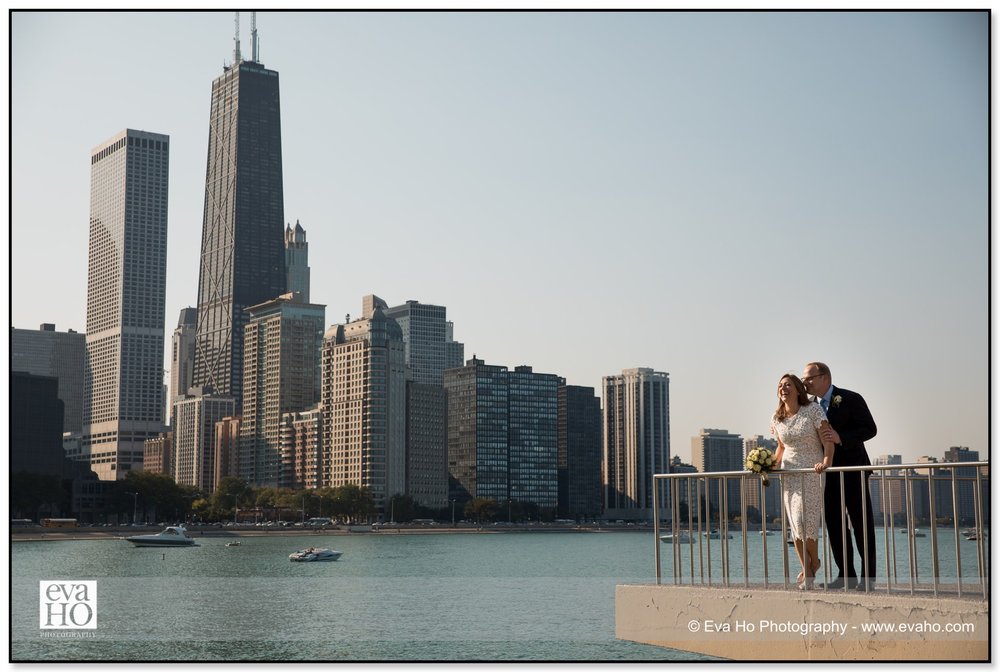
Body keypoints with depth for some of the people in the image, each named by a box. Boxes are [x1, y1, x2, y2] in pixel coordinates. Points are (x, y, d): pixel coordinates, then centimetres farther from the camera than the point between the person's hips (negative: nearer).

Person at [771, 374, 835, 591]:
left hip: (812, 472, -5)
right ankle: (807, 573, 12)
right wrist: (772, 465, 4)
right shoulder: (777, 419, 7)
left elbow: (828, 441, -14)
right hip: (789, 473, 5)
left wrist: (826, 461, -29)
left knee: (805, 522, -12)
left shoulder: (813, 410, -8)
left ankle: (814, 562, 15)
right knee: (795, 526, 1)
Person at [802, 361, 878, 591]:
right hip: (828, 474, 6)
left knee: (862, 525, -1)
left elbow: (870, 429, -12)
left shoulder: (851, 399, -8)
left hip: (853, 471, -6)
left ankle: (867, 576, 5)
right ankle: (846, 575, 13)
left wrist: (841, 438, -25)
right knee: (834, 526, 6)